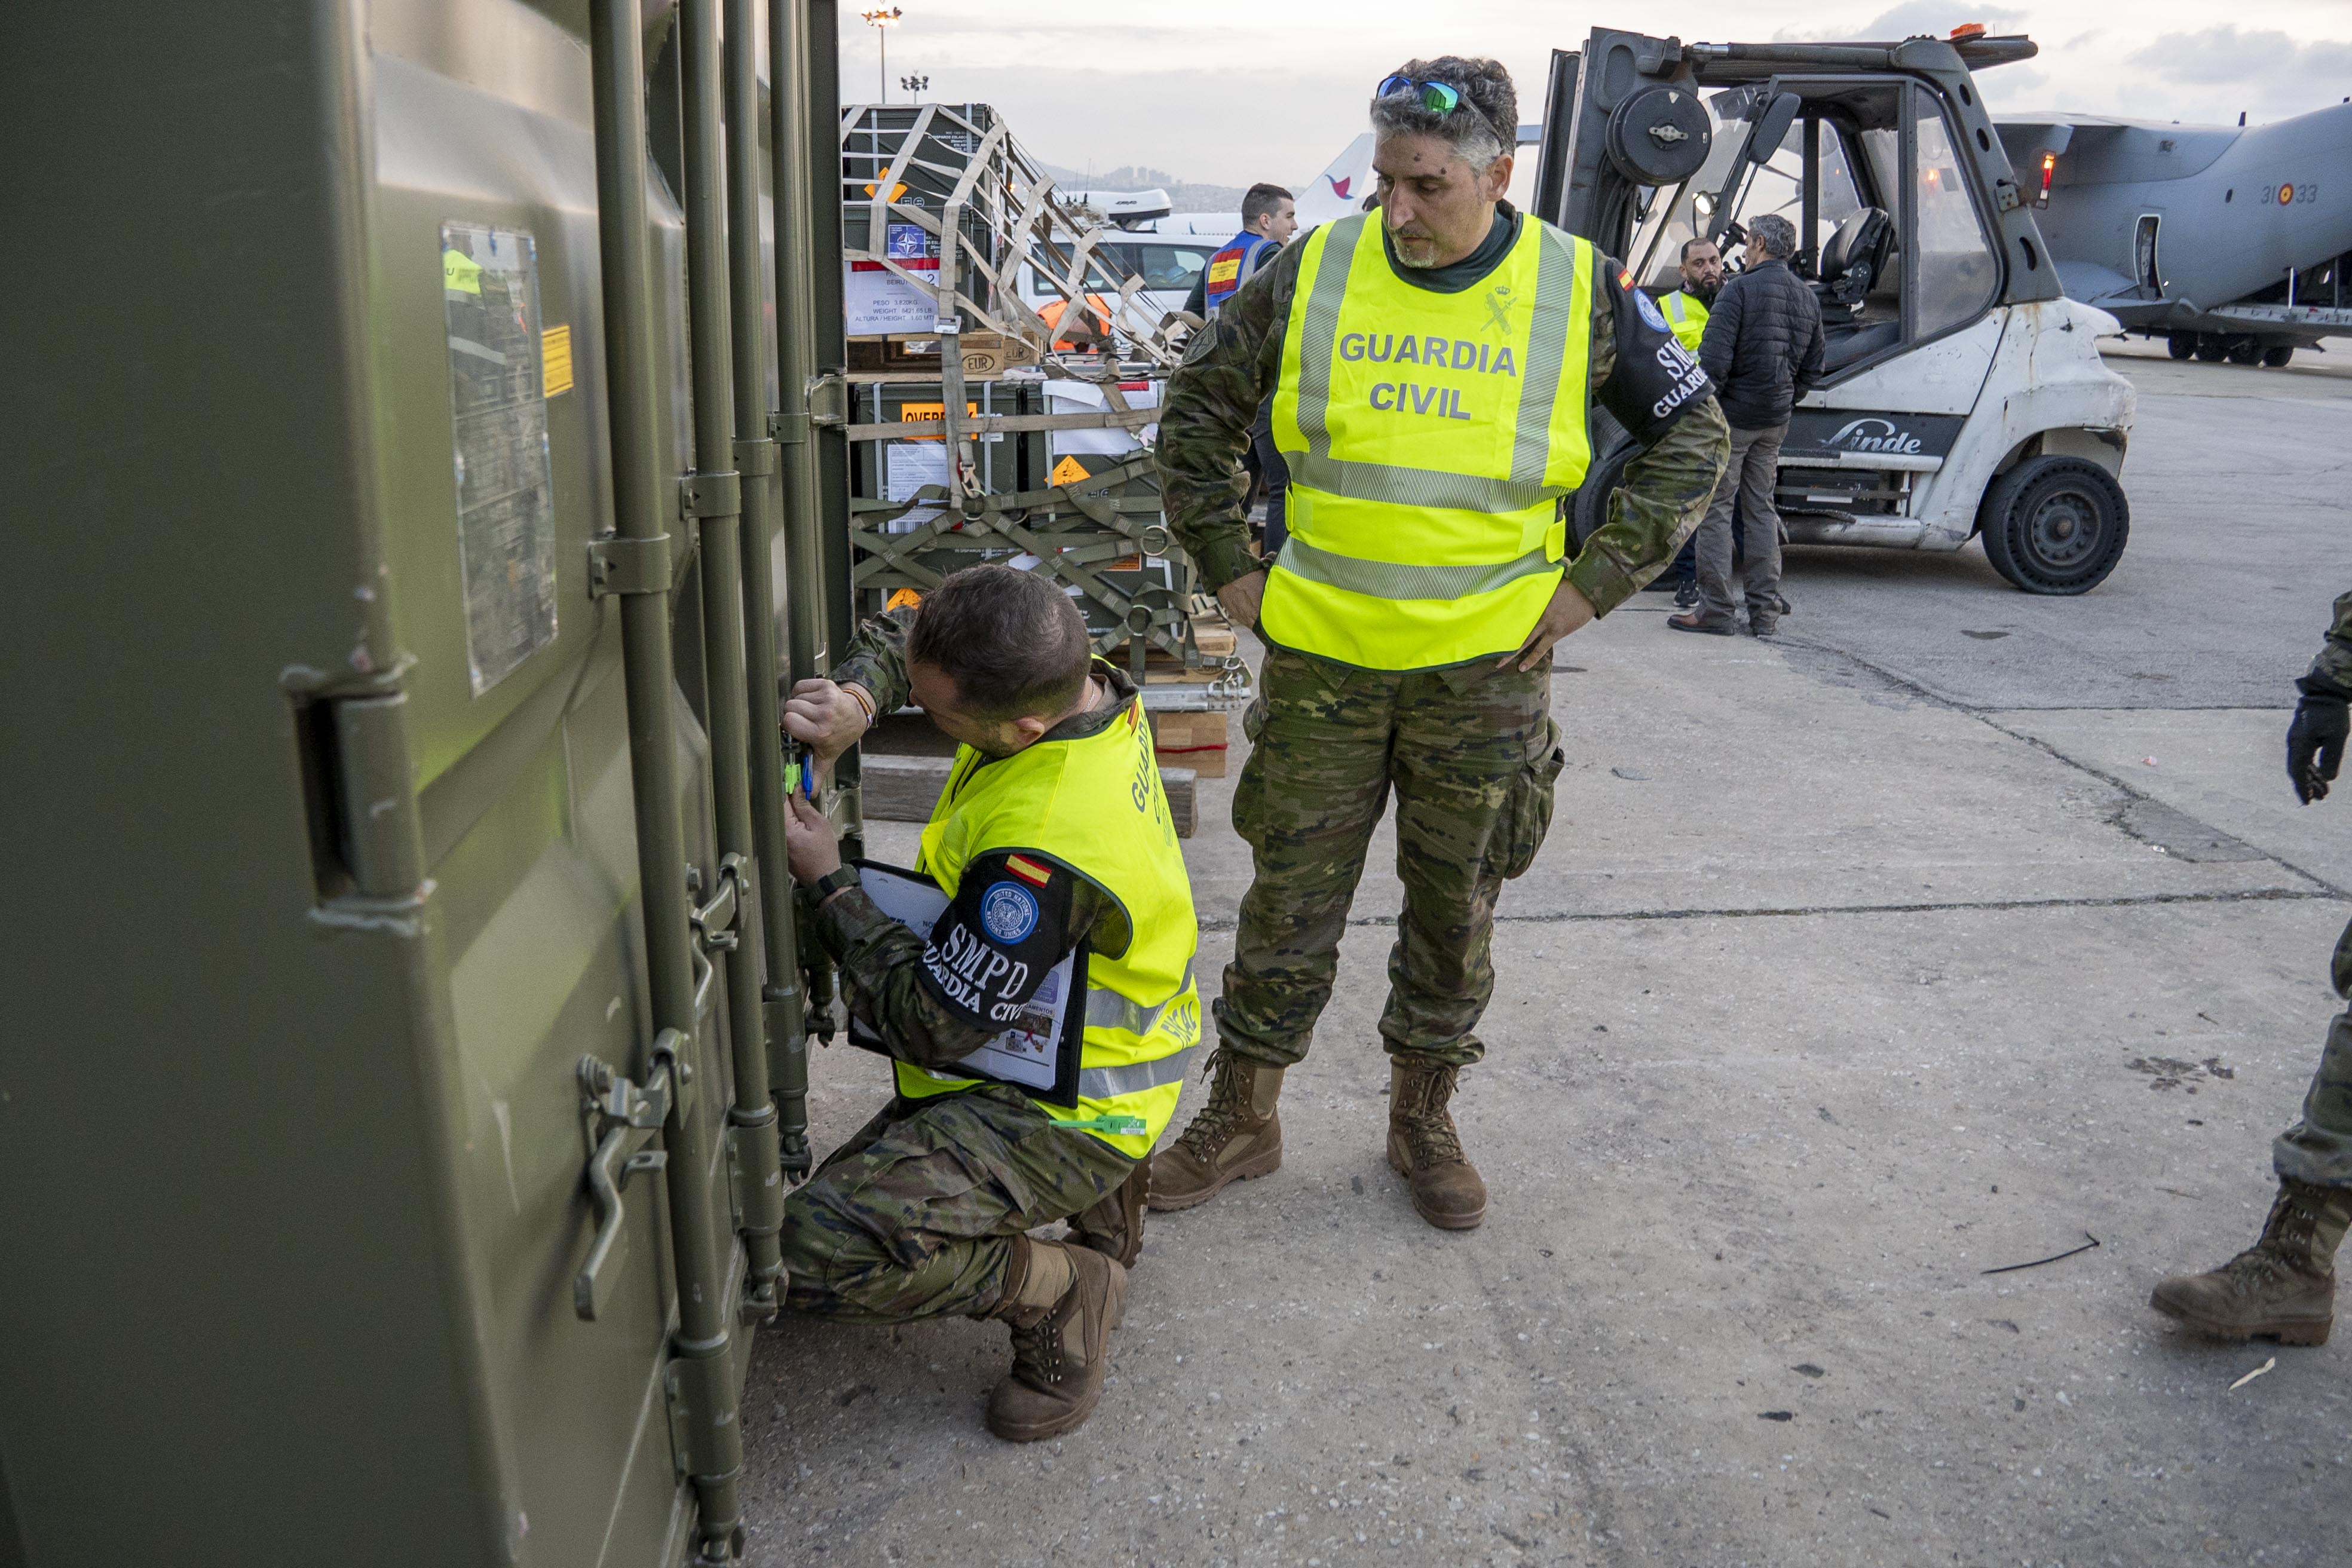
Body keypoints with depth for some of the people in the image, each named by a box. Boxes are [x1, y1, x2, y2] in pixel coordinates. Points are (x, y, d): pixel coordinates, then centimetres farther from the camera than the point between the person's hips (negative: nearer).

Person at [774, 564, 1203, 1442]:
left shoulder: (1045, 845, -36)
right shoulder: (1077, 677, -9)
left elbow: (933, 1026, -24)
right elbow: (897, 636, 7)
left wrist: (827, 884, -15)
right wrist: (858, 699, -15)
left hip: (1066, 1107, -10)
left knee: (827, 1247, -23)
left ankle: (1062, 1294, -3)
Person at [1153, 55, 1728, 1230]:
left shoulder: (1578, 289, -2)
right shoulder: (1315, 273, -1)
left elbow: (1693, 438, 8)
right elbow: (1194, 412, 11)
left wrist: (1595, 583, 0)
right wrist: (1226, 564, 5)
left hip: (1487, 667, 0)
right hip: (1322, 655, 0)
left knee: (1455, 910, 11)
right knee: (1290, 899, 8)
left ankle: (1422, 1118, 32)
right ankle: (1242, 1117, 26)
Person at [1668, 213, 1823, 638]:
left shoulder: (1740, 289, -13)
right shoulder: (1807, 297, 12)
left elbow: (1714, 360, -20)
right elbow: (1812, 368, 16)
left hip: (1731, 416, -7)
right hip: (1775, 421, 7)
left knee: (1715, 510, -1)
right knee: (1761, 510, 13)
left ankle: (1716, 609, -1)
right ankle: (1766, 612, 14)